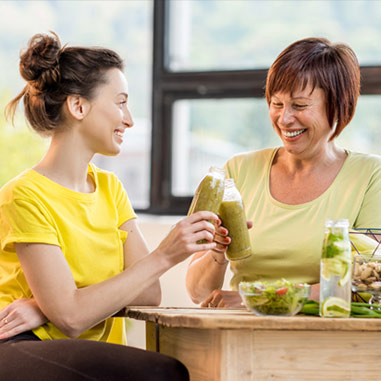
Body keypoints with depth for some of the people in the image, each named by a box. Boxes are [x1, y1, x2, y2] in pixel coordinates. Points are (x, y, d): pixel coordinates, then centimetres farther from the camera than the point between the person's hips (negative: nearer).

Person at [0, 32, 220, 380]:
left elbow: (149, 292, 2)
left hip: (95, 353, 7)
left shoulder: (109, 188, 15)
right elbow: (70, 318, -16)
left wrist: (52, 305, -14)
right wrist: (163, 257, -17)